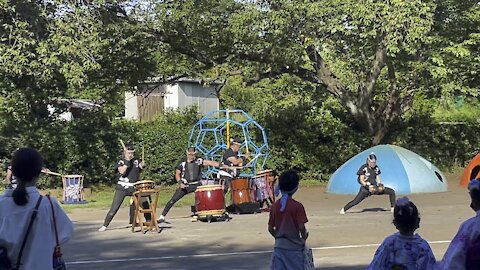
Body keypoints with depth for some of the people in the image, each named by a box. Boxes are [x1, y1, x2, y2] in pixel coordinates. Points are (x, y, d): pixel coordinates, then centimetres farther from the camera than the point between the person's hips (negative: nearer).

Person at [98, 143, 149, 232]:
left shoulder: (136, 161, 9)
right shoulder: (121, 162, 2)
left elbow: (141, 167, -9)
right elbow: (122, 171, -16)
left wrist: (142, 165, -30)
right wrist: (127, 161, -20)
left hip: (135, 188, 3)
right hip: (122, 188, -3)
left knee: (145, 203, -3)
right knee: (114, 208, -6)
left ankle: (149, 221, 14)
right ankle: (105, 225, 0)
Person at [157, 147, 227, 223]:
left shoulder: (199, 161, -4)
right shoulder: (182, 163, -3)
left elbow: (209, 162, -15)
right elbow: (177, 174, 4)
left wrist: (221, 165, -27)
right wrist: (180, 183, -12)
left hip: (197, 185, 0)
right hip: (185, 186, 0)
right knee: (173, 200, -6)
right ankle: (162, 216, 1)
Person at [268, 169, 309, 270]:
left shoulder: (274, 206, 1)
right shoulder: (297, 206, -12)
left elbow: (270, 229, 5)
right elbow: (301, 228, -14)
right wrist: (304, 238, 5)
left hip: (279, 247, 4)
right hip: (294, 247, -4)